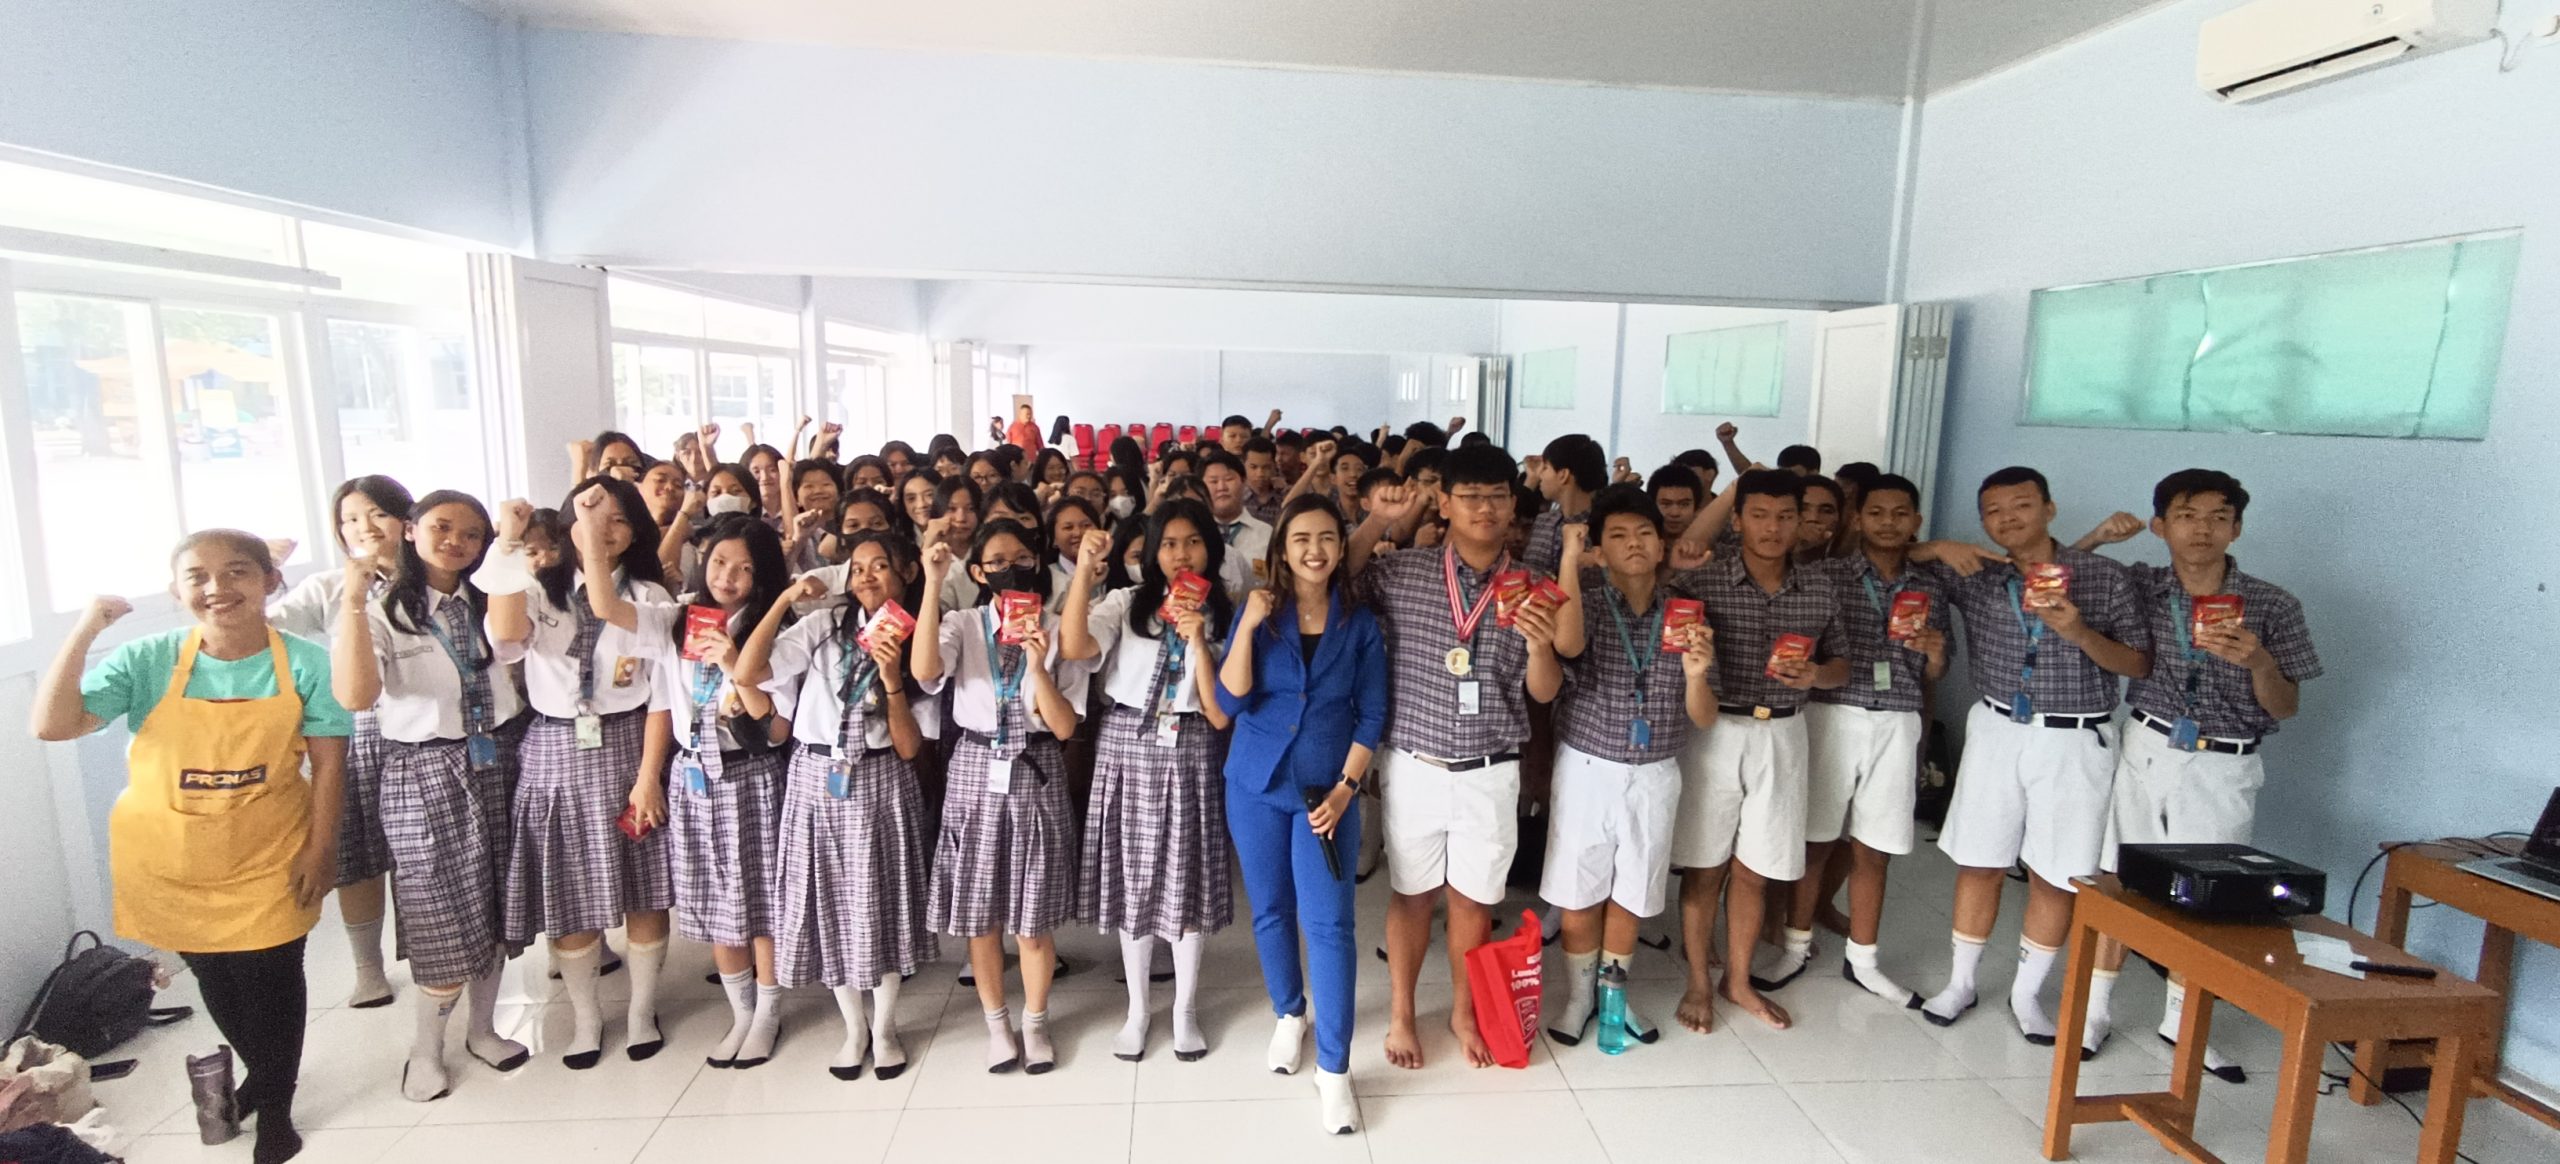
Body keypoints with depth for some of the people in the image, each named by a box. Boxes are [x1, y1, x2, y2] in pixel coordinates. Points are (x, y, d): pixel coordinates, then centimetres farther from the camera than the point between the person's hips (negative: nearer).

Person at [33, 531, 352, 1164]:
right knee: (213, 975, 18)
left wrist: (320, 848, -9)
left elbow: (327, 765, -8)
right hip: (169, 859, 2)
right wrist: (85, 630, -24)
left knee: (270, 975, 7)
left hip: (267, 856, -2)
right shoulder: (147, 660, -9)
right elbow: (52, 725, -18)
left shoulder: (306, 662, -13)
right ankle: (263, 1074, 45)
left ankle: (274, 1103, 31)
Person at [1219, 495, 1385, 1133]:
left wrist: (1345, 788, -10)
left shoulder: (1360, 624, -2)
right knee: (1271, 912, 13)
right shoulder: (1257, 613, -3)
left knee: (1329, 923, -6)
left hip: (1328, 789, -1)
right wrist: (1248, 625, -21)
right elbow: (1230, 701, -11)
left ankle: (1333, 1068, 4)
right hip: (1256, 785, 1)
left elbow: (1372, 715, -1)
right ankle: (1288, 1015, 37)